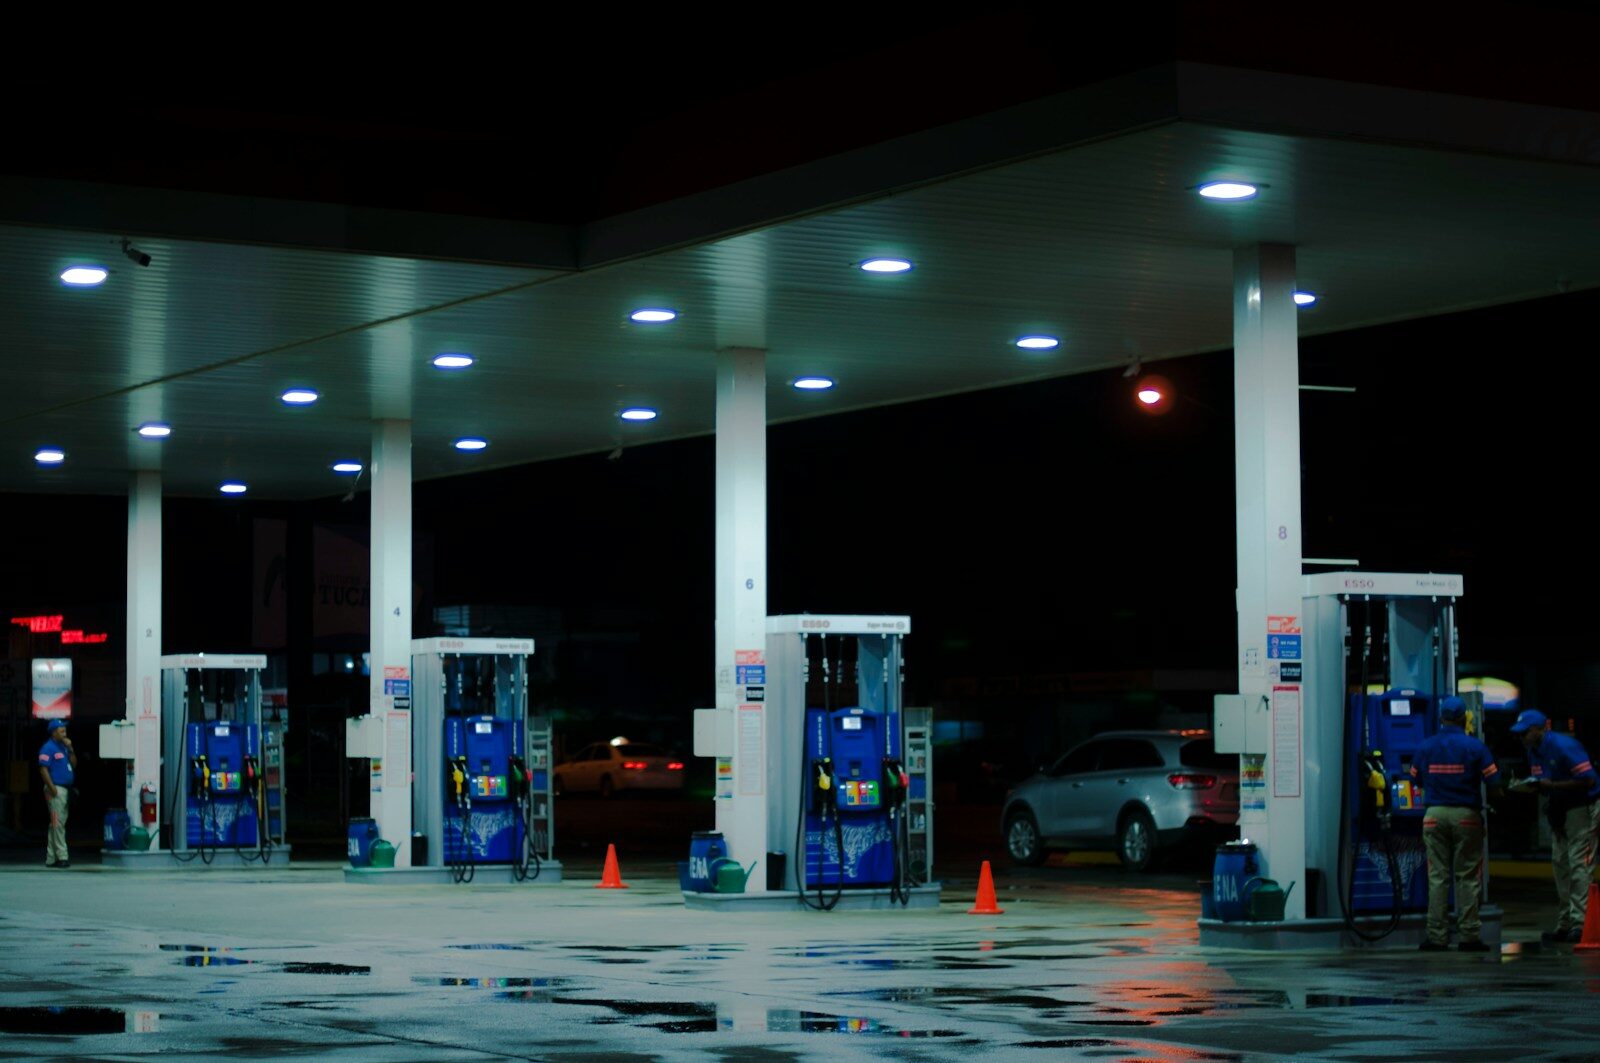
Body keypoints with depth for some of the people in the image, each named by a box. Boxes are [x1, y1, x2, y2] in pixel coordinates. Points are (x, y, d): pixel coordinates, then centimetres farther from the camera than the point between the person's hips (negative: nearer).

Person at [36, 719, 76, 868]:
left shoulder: (63, 747, 18)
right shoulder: (48, 747, -8)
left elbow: (74, 765, 18)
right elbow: (43, 769, -15)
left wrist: (70, 749, 5)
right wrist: (52, 788, -21)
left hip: (65, 789, 9)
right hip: (56, 789, -9)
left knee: (58, 823, 11)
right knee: (58, 823, -10)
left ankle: (51, 858, 15)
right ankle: (61, 856, -11)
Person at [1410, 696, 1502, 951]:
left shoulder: (1425, 748, 4)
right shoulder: (1474, 747, -5)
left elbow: (1415, 778, 13)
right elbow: (1493, 782, -5)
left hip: (1434, 814, 2)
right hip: (1466, 814, -2)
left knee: (1437, 876, 4)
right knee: (1468, 877, 2)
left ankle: (1437, 935, 1)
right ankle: (1469, 935, 0)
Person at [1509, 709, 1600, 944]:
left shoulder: (1564, 746, -21)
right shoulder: (1533, 753, 6)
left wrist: (1552, 785, -25)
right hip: (1559, 810, 9)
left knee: (1578, 863, -14)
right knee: (1560, 863, 10)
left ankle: (1580, 923, -16)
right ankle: (1564, 925, 16)